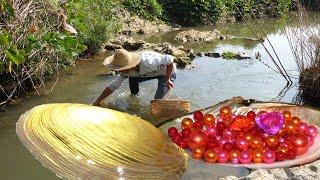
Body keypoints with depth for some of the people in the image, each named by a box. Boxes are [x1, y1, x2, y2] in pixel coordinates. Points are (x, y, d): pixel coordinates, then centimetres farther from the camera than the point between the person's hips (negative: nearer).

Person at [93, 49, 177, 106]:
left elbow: (170, 59, -35)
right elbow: (113, 86, -10)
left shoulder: (147, 63, -42)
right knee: (132, 78, -4)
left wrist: (167, 80, -27)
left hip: (168, 73, -6)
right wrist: (97, 101, -16)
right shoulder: (126, 71, -18)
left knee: (158, 100, -19)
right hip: (154, 72, 7)